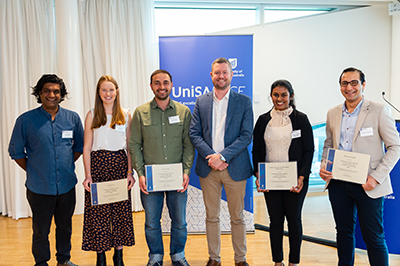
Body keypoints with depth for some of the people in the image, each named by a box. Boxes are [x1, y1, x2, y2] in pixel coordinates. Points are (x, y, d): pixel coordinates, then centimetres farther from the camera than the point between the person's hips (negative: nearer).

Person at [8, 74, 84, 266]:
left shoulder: (73, 118, 1)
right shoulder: (26, 120, -5)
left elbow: (80, 146, 14)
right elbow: (16, 151, 3)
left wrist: (67, 165, 8)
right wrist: (33, 171, 1)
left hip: (67, 184, 2)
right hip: (39, 186, -2)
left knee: (65, 227, 17)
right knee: (41, 230, 10)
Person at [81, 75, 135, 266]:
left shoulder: (125, 115, 6)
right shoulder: (92, 115, 3)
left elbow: (130, 146, 6)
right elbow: (87, 147, 1)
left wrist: (130, 173, -3)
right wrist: (88, 175, -8)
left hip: (120, 164, 1)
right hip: (98, 164, -1)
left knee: (121, 210, 5)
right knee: (98, 211, 1)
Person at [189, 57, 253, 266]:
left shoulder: (244, 102, 2)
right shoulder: (201, 102, 7)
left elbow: (246, 135, -5)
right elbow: (194, 134, 2)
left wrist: (223, 156, -15)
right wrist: (211, 157, -12)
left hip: (235, 168, -1)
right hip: (208, 169, 2)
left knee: (237, 217, 9)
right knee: (211, 217, 11)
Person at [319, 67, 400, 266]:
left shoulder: (379, 111, -6)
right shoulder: (333, 114, 8)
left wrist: (376, 177, -15)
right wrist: (323, 167, -1)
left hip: (367, 185, -4)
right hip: (338, 184, 5)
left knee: (374, 237, 3)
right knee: (344, 231, 16)